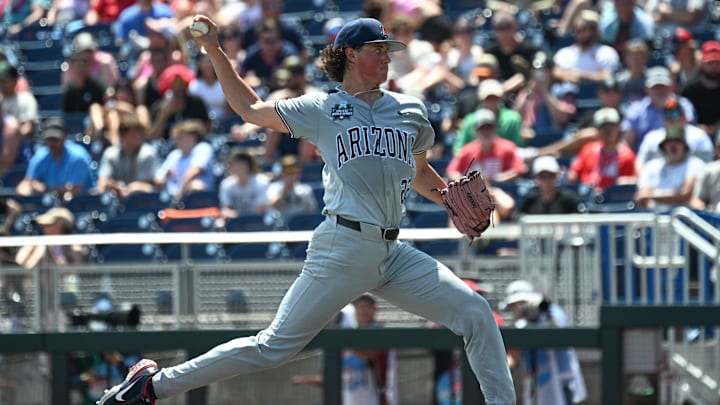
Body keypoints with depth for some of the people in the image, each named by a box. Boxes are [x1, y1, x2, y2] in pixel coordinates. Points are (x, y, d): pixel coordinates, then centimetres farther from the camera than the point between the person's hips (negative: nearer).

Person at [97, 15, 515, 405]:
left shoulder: (411, 110, 15)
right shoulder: (320, 110, 5)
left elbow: (420, 173, 30)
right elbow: (250, 108, 17)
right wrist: (215, 51, 13)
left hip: (394, 253, 5)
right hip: (343, 247, -5)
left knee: (476, 313, -5)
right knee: (275, 346, -7)